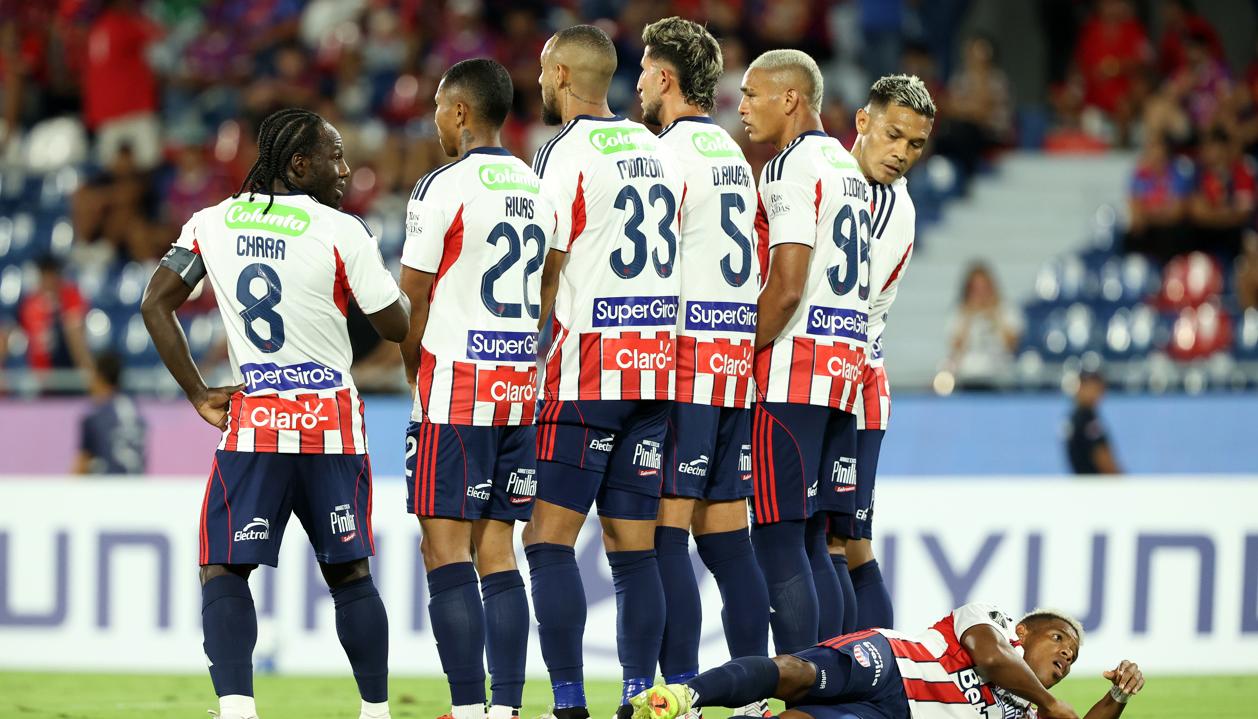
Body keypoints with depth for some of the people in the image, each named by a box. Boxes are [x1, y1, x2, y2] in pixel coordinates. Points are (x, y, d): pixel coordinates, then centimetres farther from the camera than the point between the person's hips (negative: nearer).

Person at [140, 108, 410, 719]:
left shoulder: (211, 224, 5)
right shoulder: (341, 232, -5)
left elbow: (155, 305, 3)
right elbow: (395, 326, 1)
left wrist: (198, 394, 7)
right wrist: (403, 286, 23)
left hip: (253, 423, 1)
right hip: (332, 426, -1)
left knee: (223, 572, 1)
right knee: (349, 574, 13)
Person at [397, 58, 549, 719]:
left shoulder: (442, 188, -10)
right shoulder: (537, 191, 12)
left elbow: (410, 305, -7)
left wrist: (415, 372, 9)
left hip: (456, 390, -7)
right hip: (520, 390, 7)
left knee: (446, 549, -5)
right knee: (497, 551, 9)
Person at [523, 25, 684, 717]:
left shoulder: (568, 154, -8)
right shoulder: (657, 153, 13)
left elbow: (546, 275, -8)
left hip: (588, 370, -7)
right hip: (659, 364, 7)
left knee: (549, 537, -4)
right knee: (634, 545, 7)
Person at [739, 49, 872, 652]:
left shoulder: (793, 168, -10)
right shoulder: (849, 170, 19)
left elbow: (787, 288, -18)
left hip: (790, 374, -9)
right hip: (847, 363, 9)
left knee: (779, 541, -8)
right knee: (813, 543, 11)